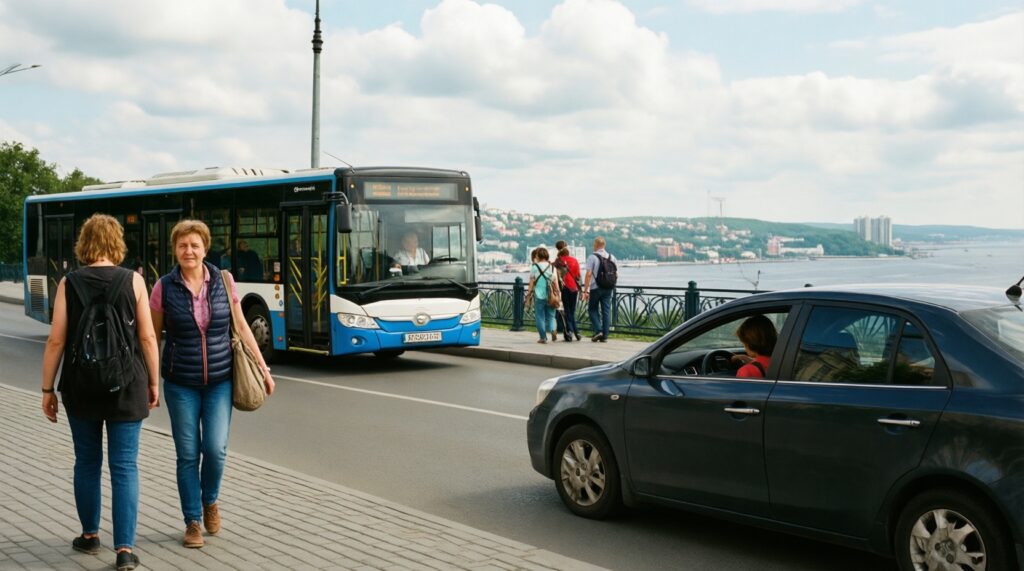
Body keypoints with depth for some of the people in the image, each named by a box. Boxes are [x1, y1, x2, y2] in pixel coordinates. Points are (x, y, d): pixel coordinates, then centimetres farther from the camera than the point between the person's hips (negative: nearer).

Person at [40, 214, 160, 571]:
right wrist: (153, 382, 7)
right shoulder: (133, 281, -5)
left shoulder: (68, 283, -3)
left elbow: (56, 341, -4)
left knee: (87, 462, 17)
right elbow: (147, 337, -4)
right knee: (124, 466, 2)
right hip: (126, 387, -1)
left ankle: (90, 536, 29)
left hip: (81, 388, 1)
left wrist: (47, 389, 5)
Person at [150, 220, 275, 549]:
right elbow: (152, 336, 3)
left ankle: (210, 500, 24)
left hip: (220, 380, 1)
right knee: (187, 455, 3)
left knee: (215, 449, -6)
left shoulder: (223, 281, -1)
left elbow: (241, 327, 7)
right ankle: (192, 522, 18)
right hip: (181, 383, -1)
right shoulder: (164, 287, -4)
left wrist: (263, 367, 5)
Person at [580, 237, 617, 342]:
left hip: (595, 288, -4)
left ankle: (598, 330, -5)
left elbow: (588, 274, -13)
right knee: (606, 311, 6)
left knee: (593, 309, 10)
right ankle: (605, 335, 5)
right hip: (608, 288, 4)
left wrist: (585, 290, -12)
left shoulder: (592, 257, -8)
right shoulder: (611, 257, 7)